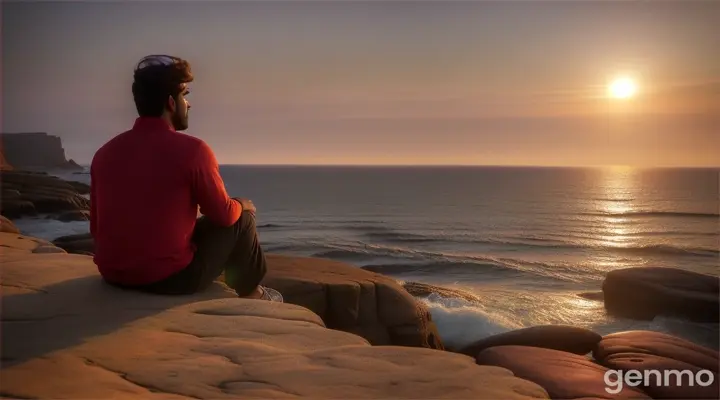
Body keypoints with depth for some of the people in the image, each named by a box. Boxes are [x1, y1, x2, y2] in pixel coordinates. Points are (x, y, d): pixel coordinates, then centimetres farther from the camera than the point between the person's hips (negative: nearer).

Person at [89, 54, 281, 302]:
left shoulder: (105, 152, 2)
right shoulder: (192, 150, -15)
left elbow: (96, 228, 9)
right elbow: (223, 215, -4)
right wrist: (243, 205, 19)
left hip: (113, 276, 6)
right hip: (171, 279, -6)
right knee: (241, 218, 14)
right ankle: (250, 293, 35)